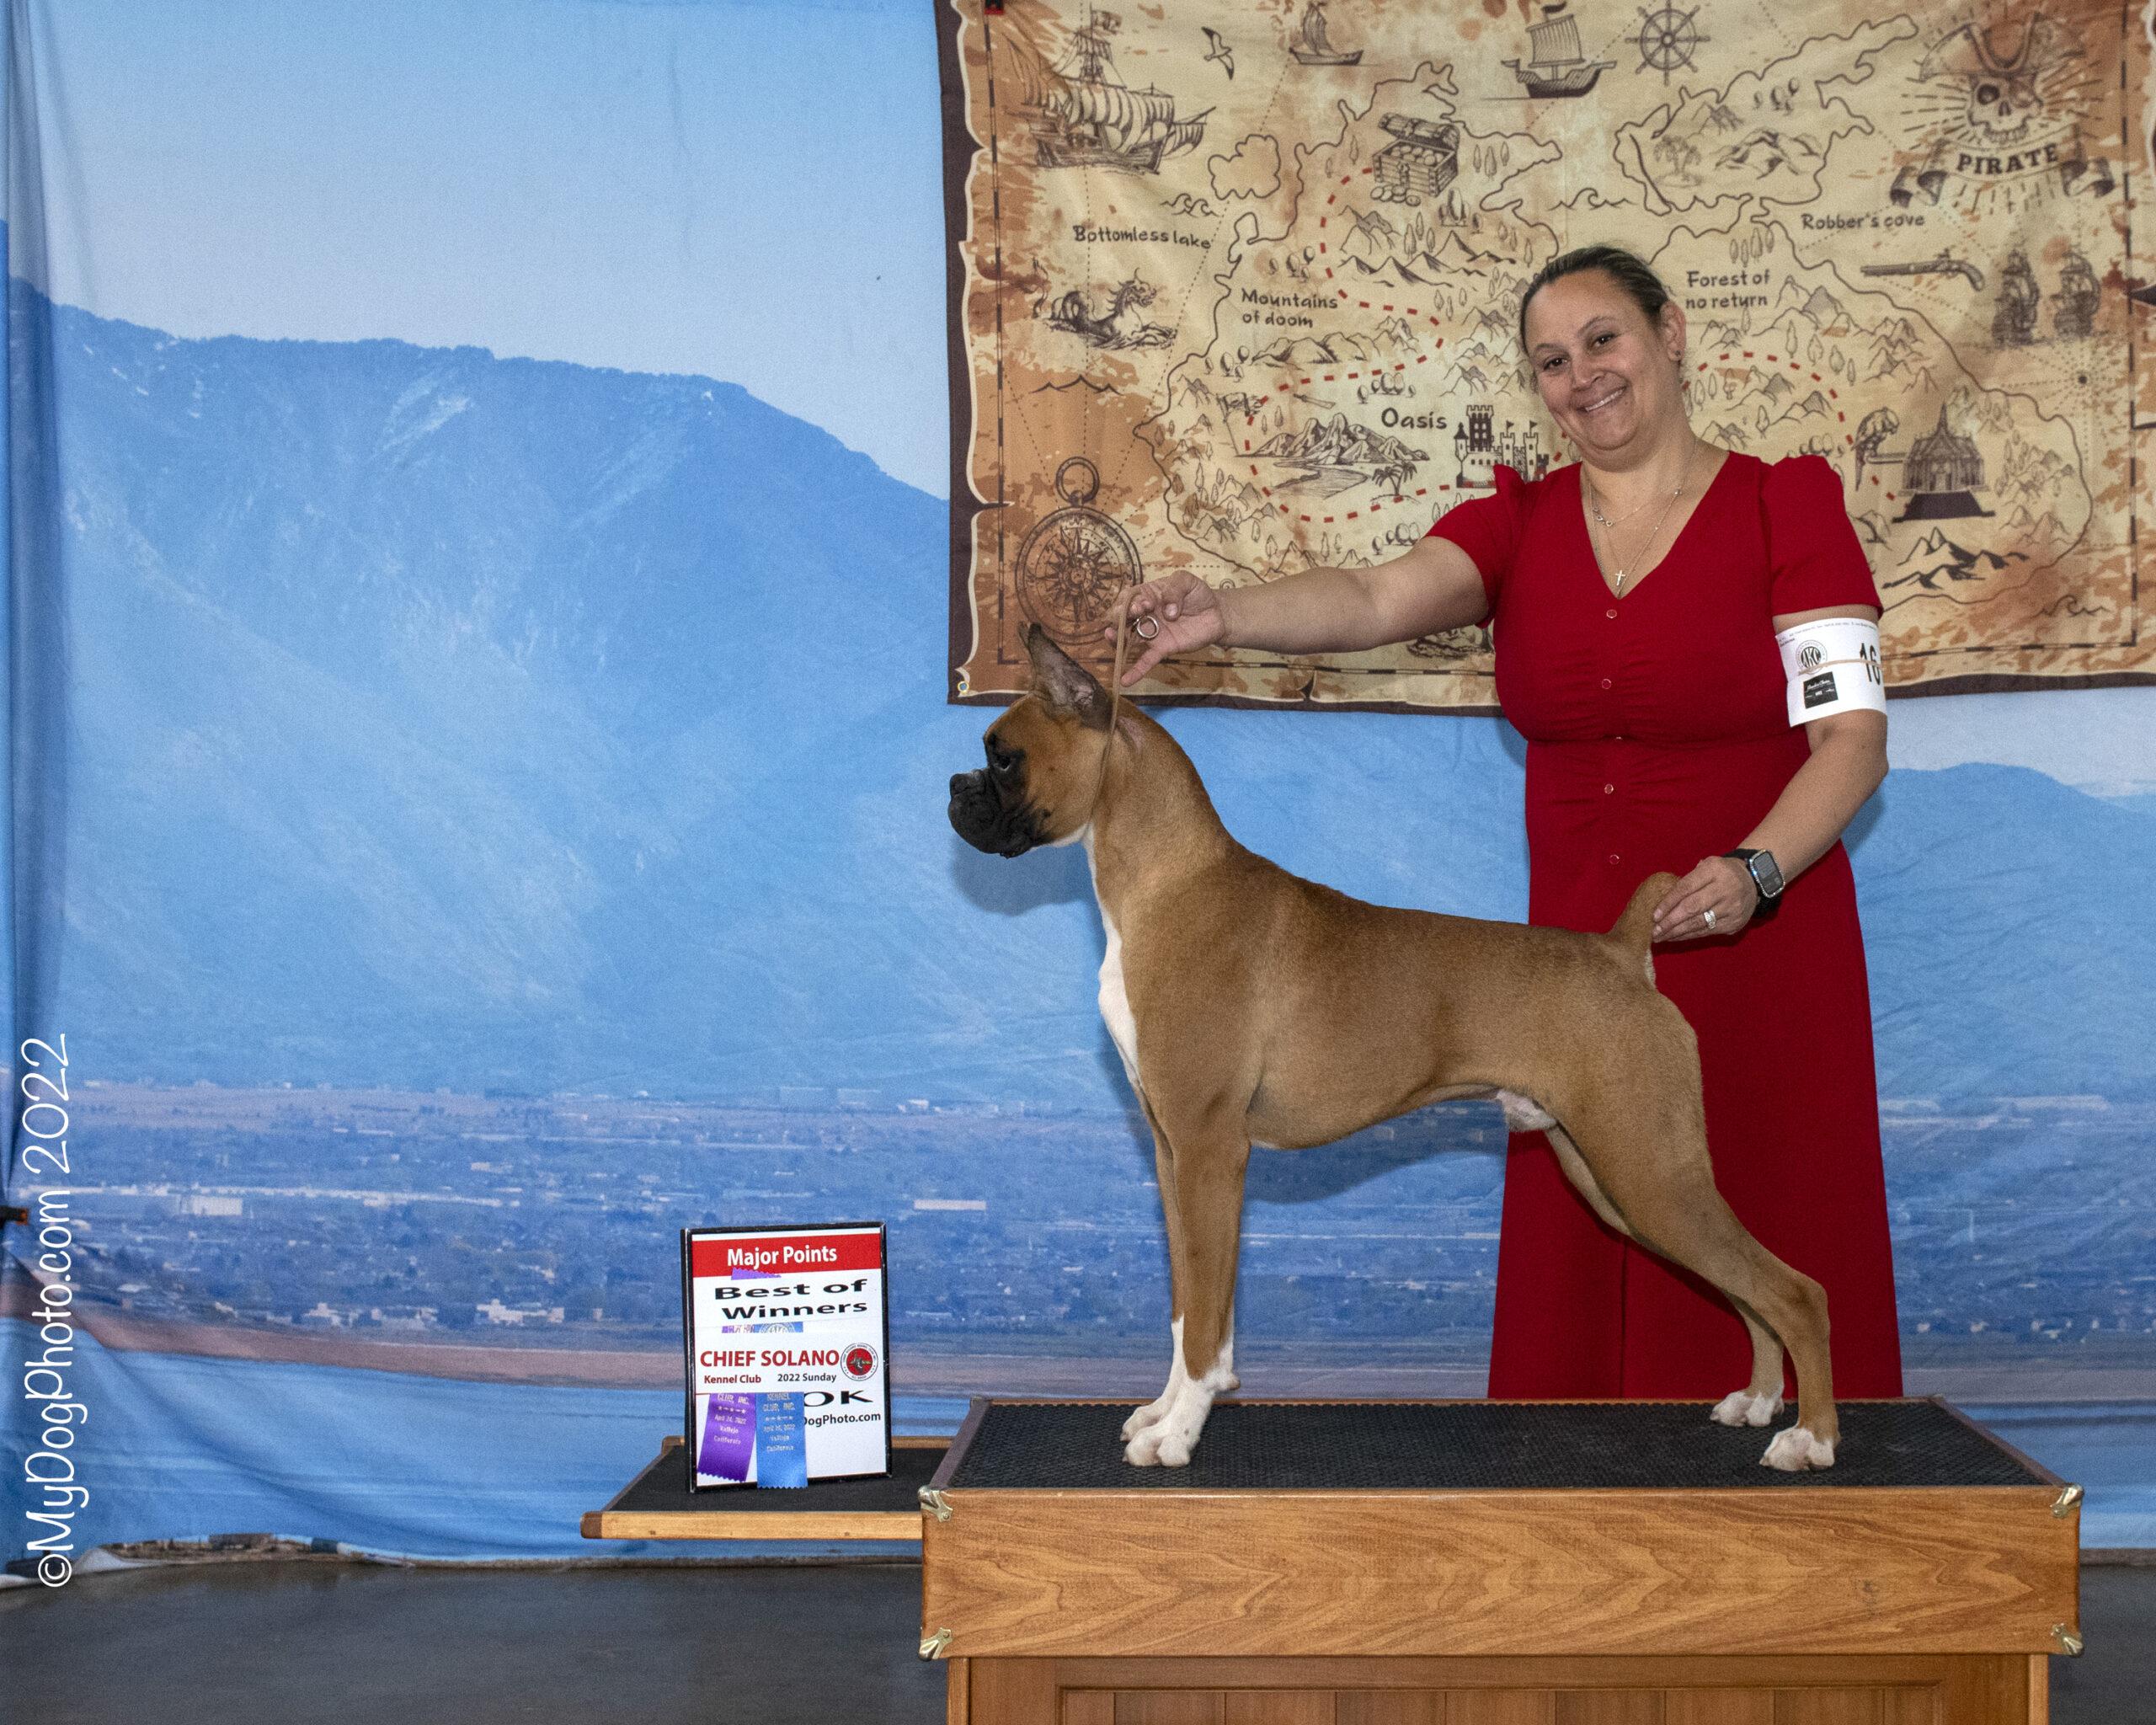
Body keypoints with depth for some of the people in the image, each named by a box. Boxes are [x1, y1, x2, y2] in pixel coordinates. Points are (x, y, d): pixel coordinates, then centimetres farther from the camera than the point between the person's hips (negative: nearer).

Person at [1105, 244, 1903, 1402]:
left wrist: (1755, 869, -22)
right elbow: (1377, 600, -11)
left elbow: (1852, 737, -5)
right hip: (1578, 949, 3)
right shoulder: (1519, 525, 8)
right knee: (1576, 1263, 4)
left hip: (1760, 948, -3)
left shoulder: (1786, 507, -1)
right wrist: (1226, 614, -30)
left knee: (1757, 1255, -2)